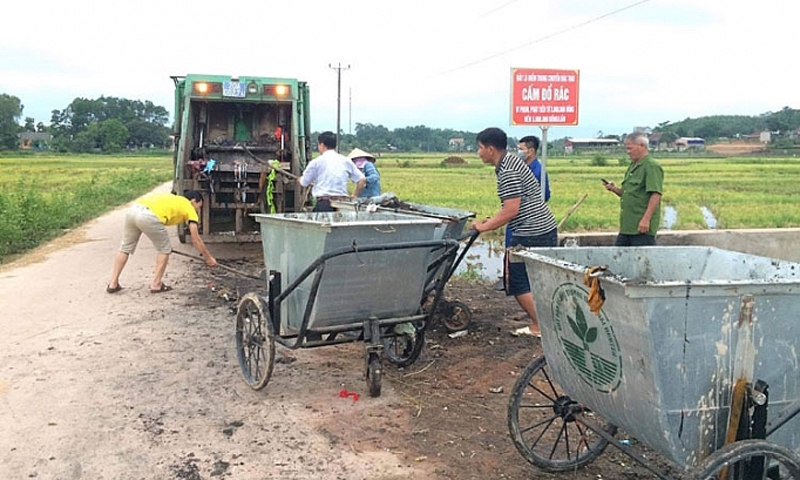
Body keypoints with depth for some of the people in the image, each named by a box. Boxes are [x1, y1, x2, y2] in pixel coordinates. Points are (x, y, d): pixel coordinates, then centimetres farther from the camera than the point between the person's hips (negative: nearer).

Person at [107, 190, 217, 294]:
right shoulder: (189, 207, 18)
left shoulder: (172, 199, 36)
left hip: (132, 210, 7)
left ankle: (113, 284, 26)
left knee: (125, 247, 22)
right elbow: (196, 239, 18)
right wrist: (208, 257, 28)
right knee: (164, 250, 14)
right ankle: (156, 284, 16)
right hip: (149, 216, -7)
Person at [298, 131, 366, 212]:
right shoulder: (346, 161, 11)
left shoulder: (316, 162, 2)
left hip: (324, 203, -4)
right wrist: (354, 197, 21)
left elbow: (304, 183, 14)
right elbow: (362, 180, 12)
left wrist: (299, 179, 37)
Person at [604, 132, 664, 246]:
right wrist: (615, 189, 5)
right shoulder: (632, 166, 18)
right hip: (627, 226, 9)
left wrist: (646, 219, -25)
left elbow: (655, 195, -19)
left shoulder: (651, 166, -10)